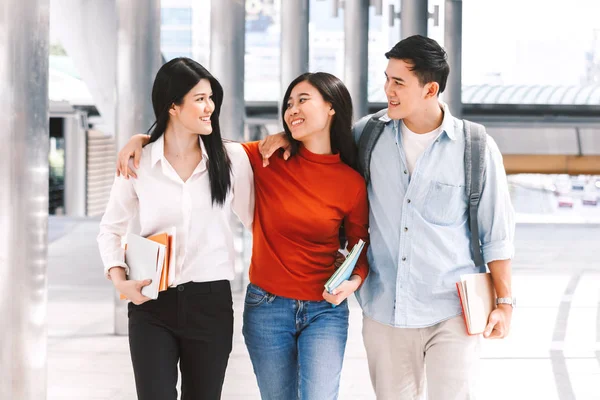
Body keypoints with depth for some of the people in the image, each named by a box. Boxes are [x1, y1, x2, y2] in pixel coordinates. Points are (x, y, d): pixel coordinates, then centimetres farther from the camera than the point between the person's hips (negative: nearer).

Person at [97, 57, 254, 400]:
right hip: (151, 307, 0)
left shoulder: (232, 158, -2)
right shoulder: (139, 163, -1)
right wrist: (120, 280, -5)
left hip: (211, 303, 1)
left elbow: (257, 220, 7)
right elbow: (110, 229, 9)